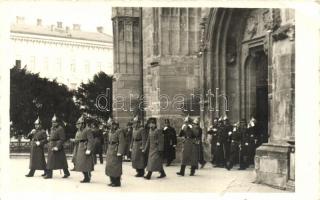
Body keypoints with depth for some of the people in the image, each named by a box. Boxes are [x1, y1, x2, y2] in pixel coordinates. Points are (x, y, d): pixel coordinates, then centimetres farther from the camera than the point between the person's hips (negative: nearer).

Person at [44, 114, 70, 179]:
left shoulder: (60, 129, -12)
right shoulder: (52, 128, 14)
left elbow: (62, 139, -17)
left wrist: (57, 147, -23)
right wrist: (49, 145, 14)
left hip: (58, 147, -8)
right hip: (51, 147, 8)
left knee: (61, 161, -1)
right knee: (50, 160, 6)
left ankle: (66, 173, 12)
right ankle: (49, 174, 12)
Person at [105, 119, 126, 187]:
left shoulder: (119, 132, -12)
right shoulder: (110, 131, 14)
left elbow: (122, 143, -17)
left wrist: (119, 152, -22)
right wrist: (108, 150, 15)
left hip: (116, 151, -9)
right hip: (110, 151, 9)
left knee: (115, 167, -6)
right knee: (109, 166, 12)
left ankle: (117, 182, 3)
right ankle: (112, 181, 23)